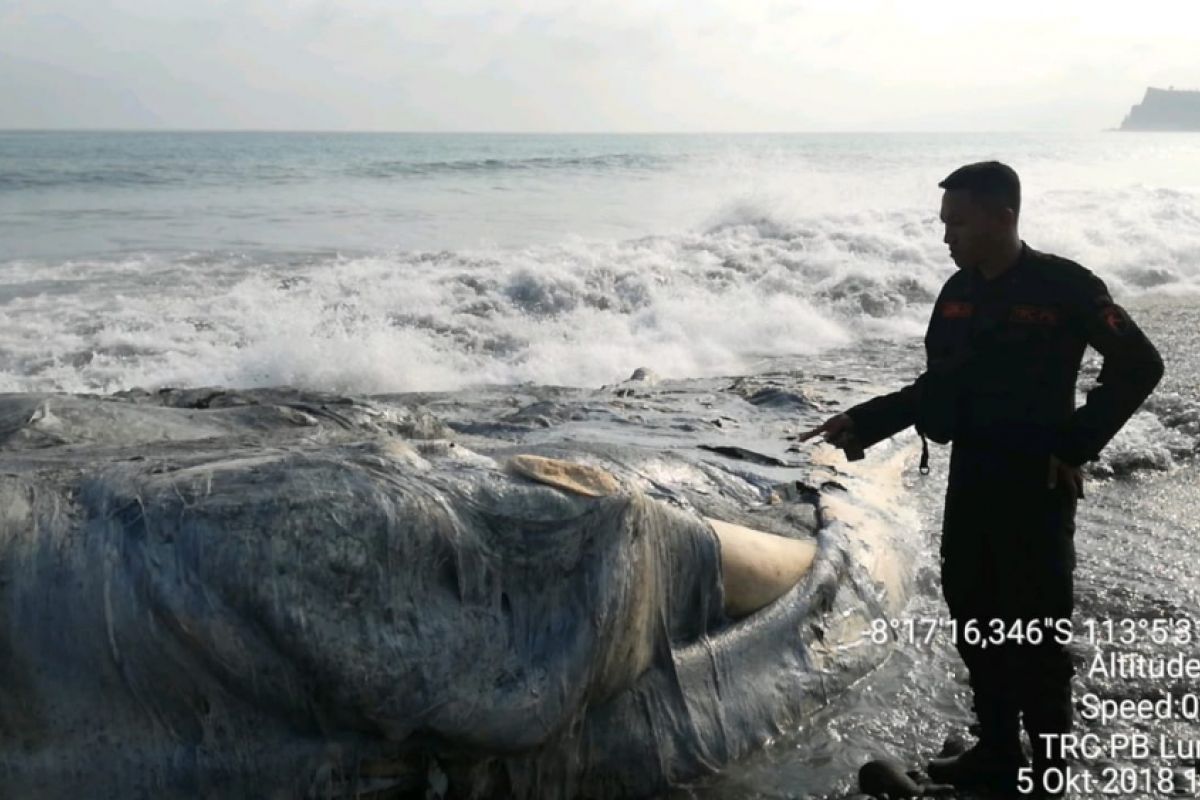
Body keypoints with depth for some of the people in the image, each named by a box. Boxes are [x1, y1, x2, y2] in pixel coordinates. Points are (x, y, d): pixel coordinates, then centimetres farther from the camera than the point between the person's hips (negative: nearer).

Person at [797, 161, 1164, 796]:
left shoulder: (1065, 287, -11)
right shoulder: (958, 292, 8)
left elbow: (1138, 365, -10)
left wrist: (1074, 445, -12)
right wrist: (861, 423, 5)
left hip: (1037, 485, -7)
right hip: (971, 481, 7)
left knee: (1036, 632, 1)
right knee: (973, 618, 13)